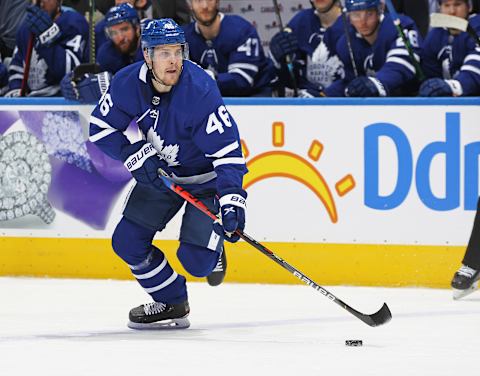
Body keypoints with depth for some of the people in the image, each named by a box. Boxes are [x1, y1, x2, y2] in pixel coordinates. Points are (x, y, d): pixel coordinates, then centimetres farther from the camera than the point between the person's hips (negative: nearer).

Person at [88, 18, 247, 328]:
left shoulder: (200, 90, -32)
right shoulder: (128, 83, -18)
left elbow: (227, 150, -33)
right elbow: (101, 128, -4)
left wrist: (232, 201, -42)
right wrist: (134, 157, -19)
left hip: (206, 175, -5)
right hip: (159, 172, 5)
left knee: (195, 260, -16)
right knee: (127, 241, -1)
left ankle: (213, 247, 21)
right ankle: (171, 304, 20)